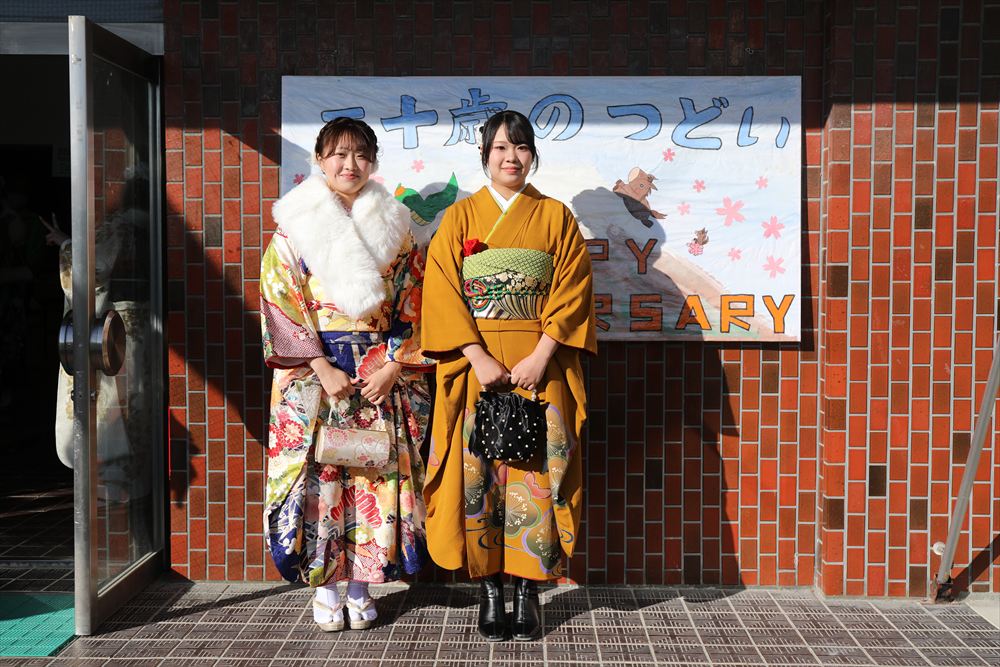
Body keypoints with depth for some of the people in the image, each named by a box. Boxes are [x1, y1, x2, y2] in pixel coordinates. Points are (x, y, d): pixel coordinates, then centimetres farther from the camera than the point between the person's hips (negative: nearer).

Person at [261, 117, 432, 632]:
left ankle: (360, 585, 16)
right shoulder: (295, 226, 2)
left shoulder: (393, 226, 8)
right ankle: (325, 586, 14)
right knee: (318, 471, -1)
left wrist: (393, 367, -7)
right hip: (313, 372, -1)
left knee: (376, 474, 2)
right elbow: (281, 303, -4)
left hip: (383, 372, 2)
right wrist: (322, 369, -13)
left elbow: (412, 304, 6)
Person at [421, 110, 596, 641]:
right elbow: (442, 293, 0)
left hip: (540, 366, 0)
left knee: (534, 473, -2)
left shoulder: (555, 216, 9)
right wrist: (480, 358, -12)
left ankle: (528, 590, 9)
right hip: (475, 365, 0)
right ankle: (490, 589, 10)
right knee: (478, 473, -1)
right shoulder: (459, 218, 9)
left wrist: (540, 357, -12)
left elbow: (572, 293, 1)